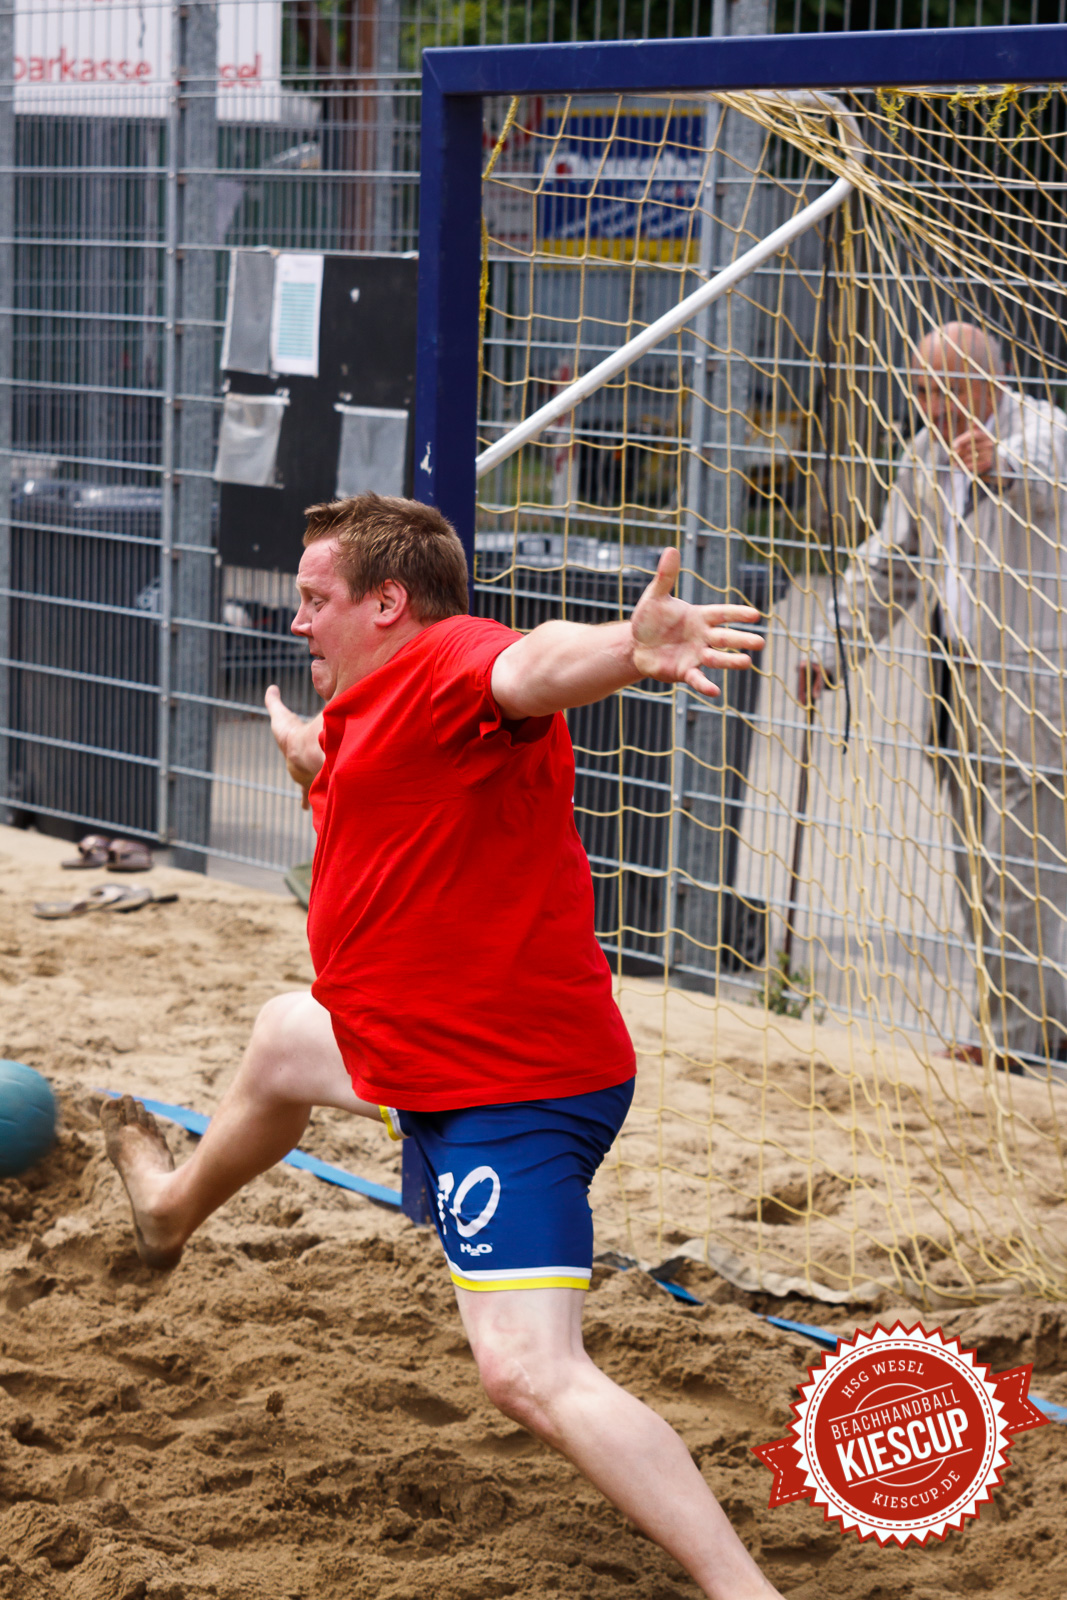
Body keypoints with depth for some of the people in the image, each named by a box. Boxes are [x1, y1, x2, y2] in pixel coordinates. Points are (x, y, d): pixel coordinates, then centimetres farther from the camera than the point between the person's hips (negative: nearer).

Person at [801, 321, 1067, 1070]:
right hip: (960, 687, 8)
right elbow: (889, 563, 20)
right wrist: (836, 647, 13)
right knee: (980, 869, 11)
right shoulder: (926, 452, 12)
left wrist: (1001, 462, -58)